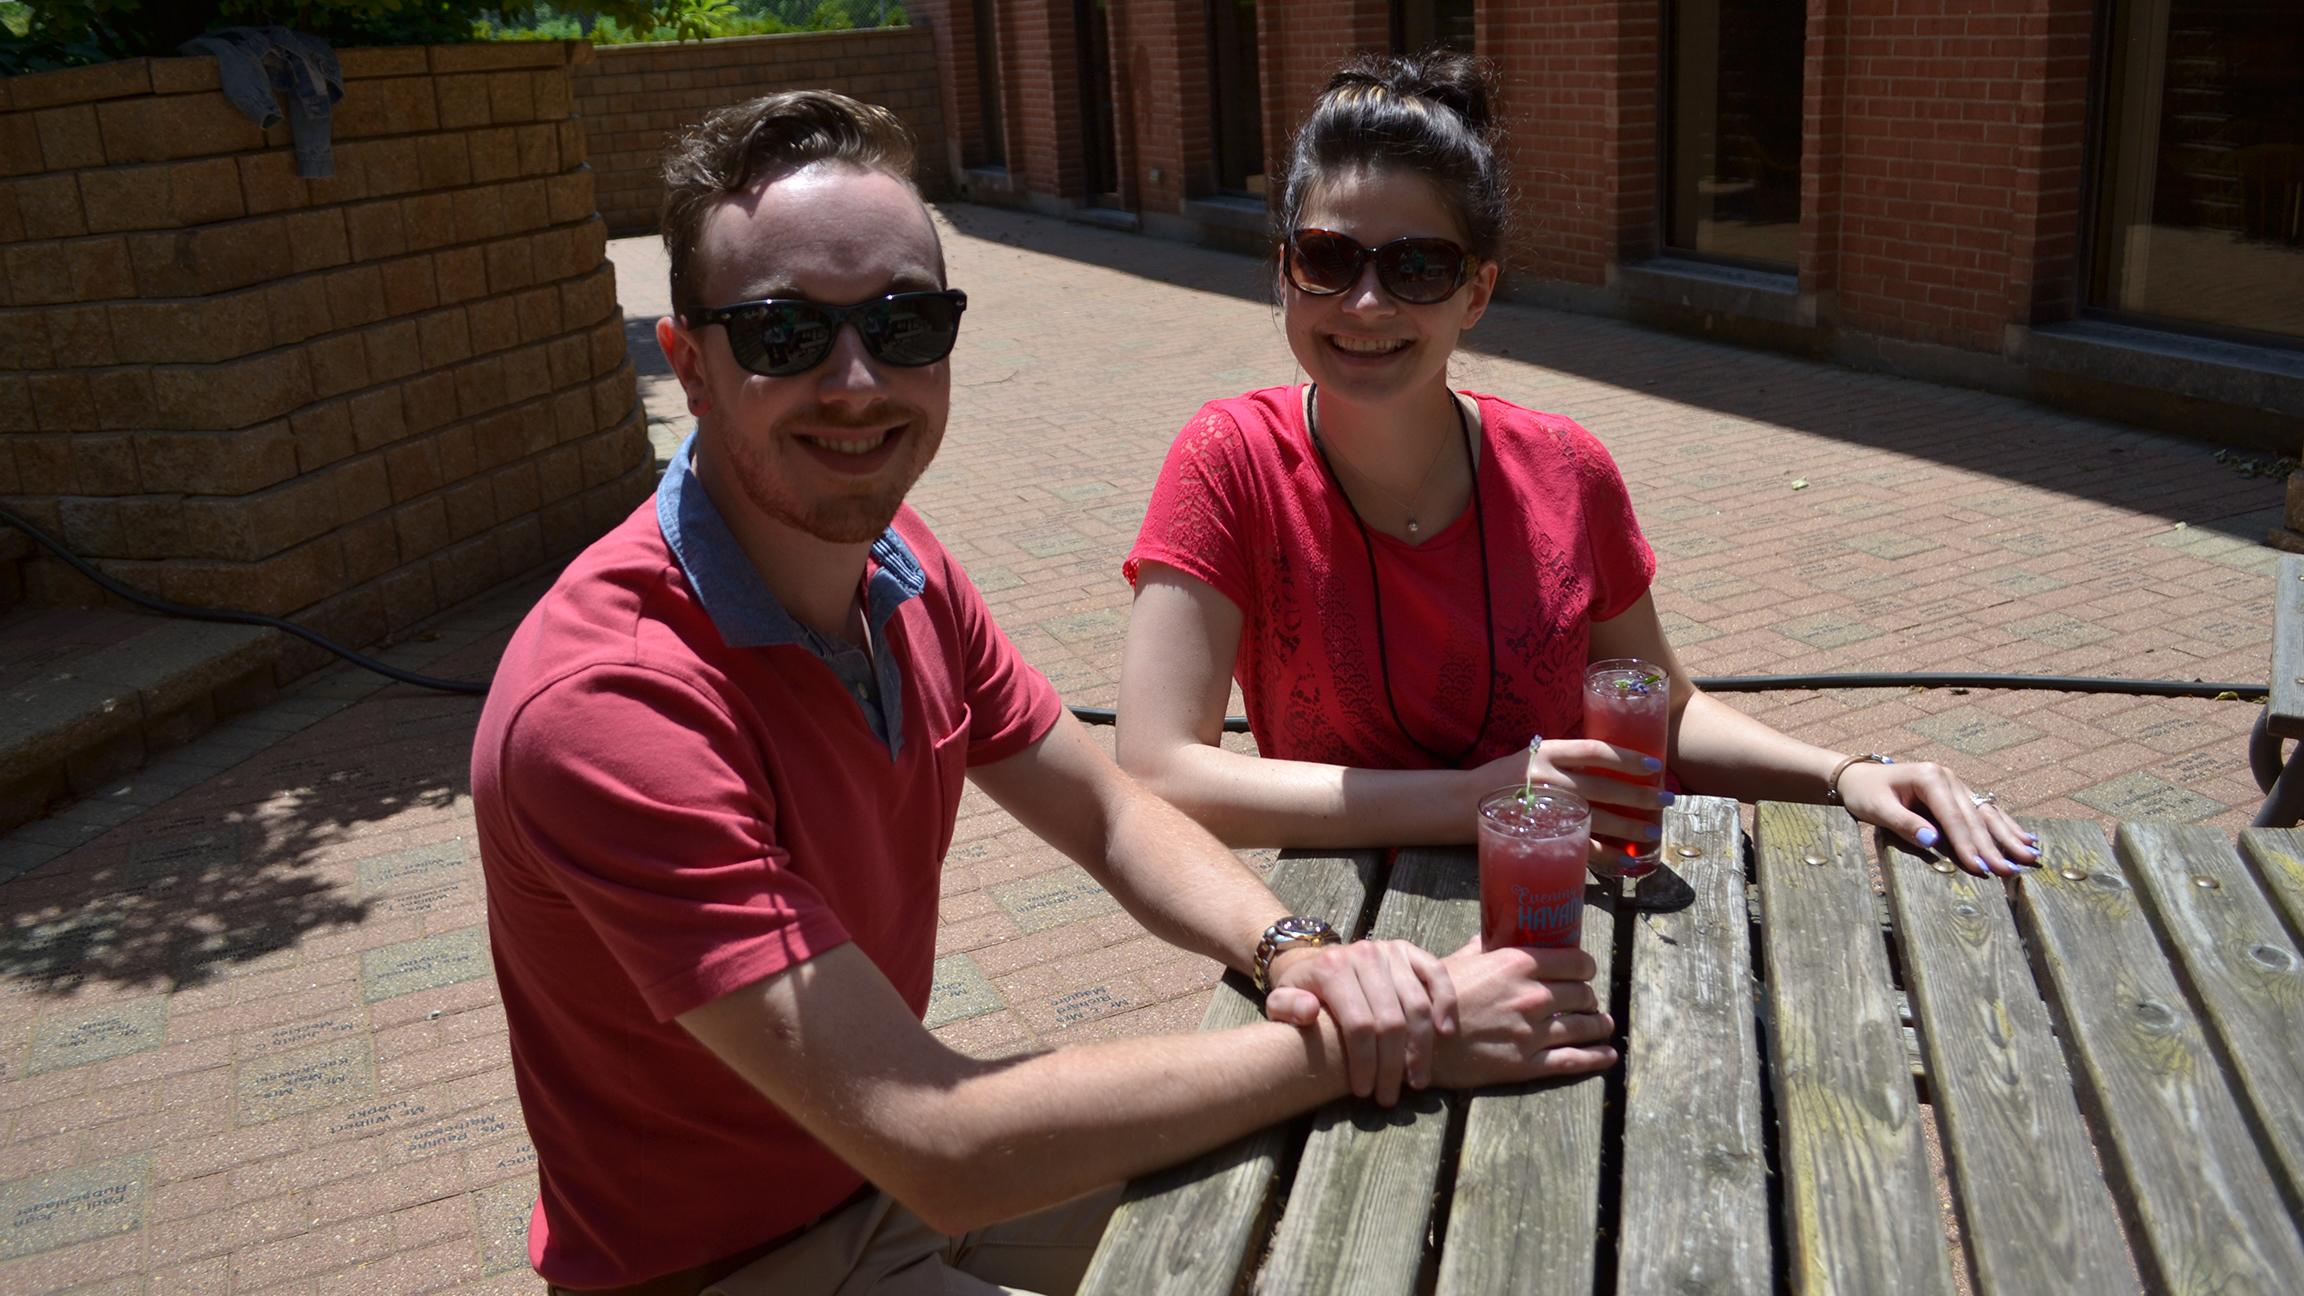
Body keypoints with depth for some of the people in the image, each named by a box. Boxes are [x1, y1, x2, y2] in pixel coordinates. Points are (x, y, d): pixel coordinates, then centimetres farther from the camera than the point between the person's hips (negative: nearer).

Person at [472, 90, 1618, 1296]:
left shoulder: (899, 566, -7)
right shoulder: (606, 700, -32)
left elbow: (1111, 816, 2)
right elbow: (938, 1152, -33)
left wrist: (1297, 955, -18)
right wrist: (1356, 1049, -29)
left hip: (913, 1170, 7)